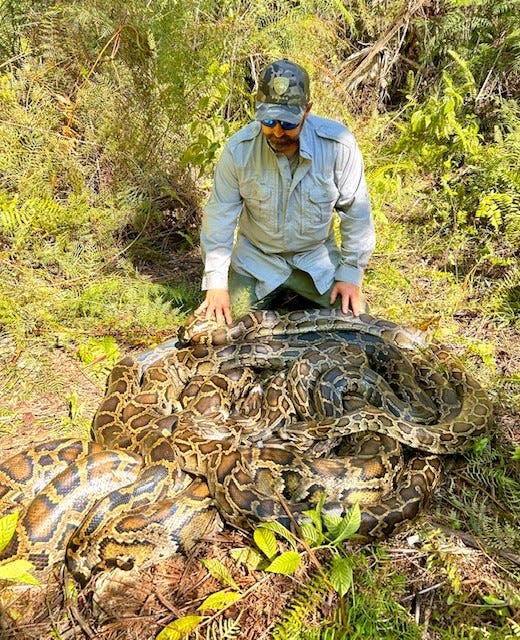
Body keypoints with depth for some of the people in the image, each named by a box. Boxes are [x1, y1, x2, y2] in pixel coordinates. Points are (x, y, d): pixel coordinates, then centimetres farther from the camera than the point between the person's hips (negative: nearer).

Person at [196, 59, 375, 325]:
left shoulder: (338, 145, -22)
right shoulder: (239, 148, -20)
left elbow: (356, 211, -10)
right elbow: (220, 216, -12)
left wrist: (350, 273, -10)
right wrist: (216, 283, -15)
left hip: (317, 257, 0)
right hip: (256, 259, 0)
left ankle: (303, 300, 25)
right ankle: (273, 298, 26)